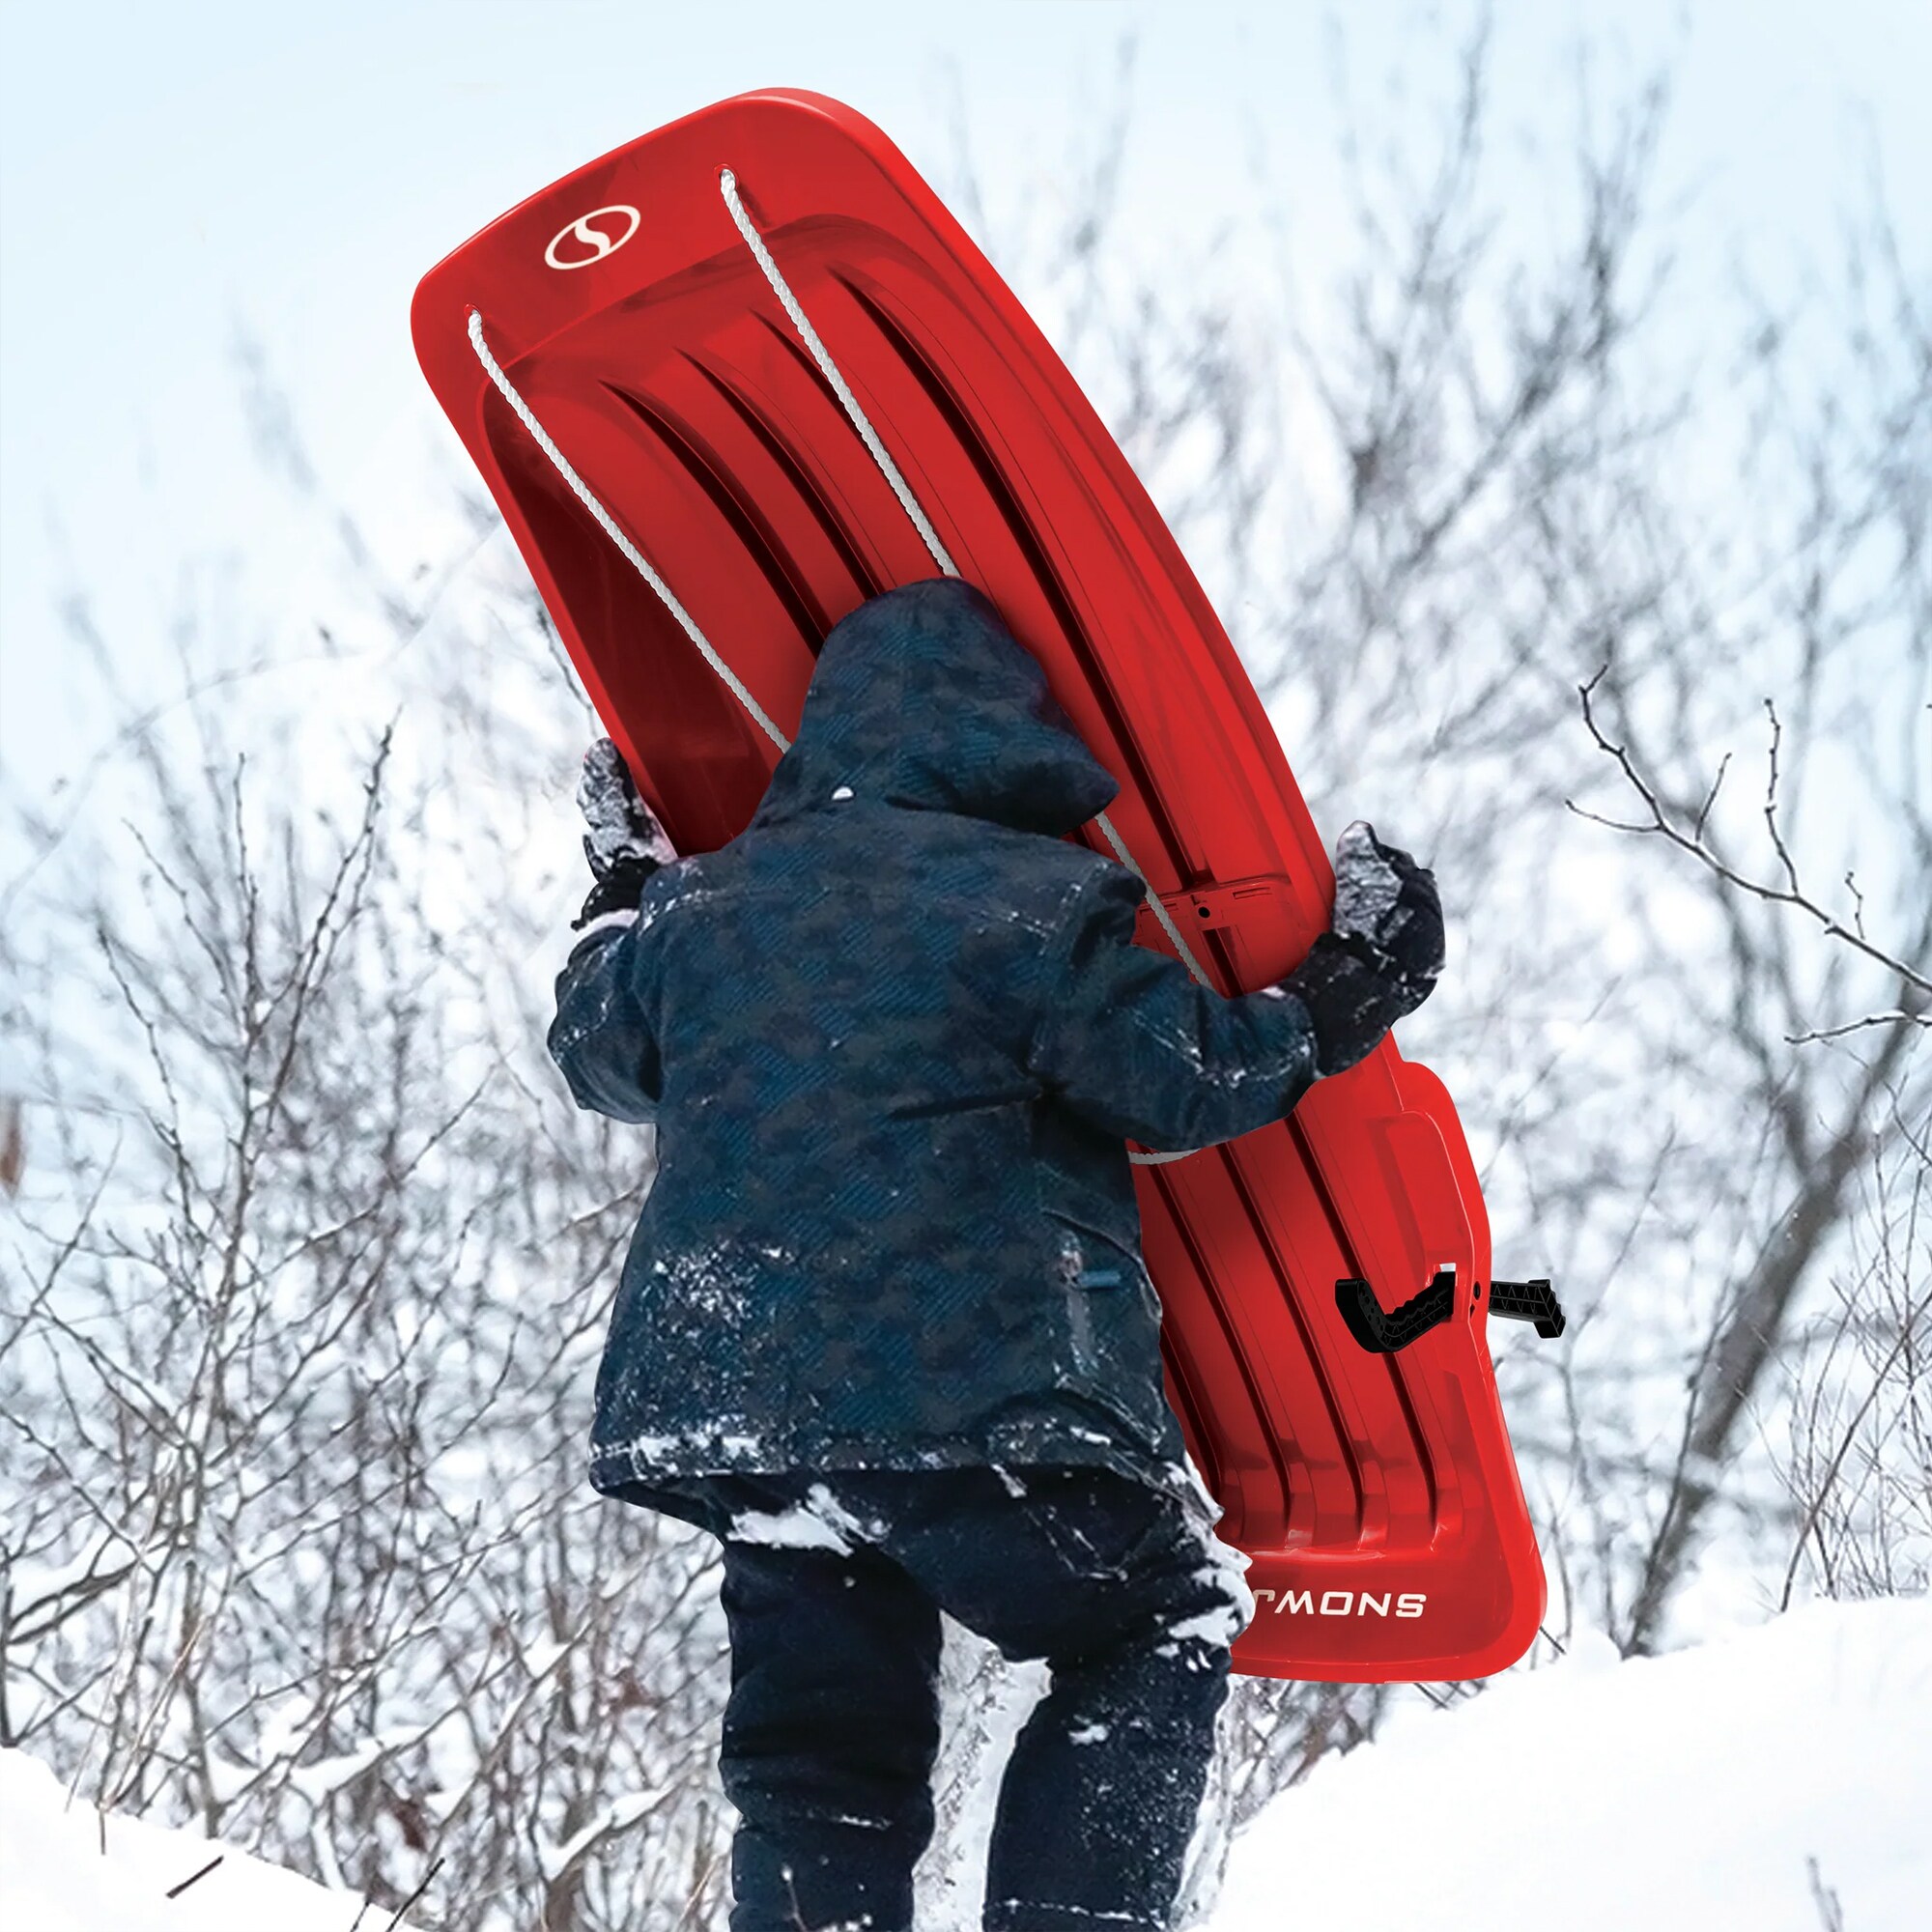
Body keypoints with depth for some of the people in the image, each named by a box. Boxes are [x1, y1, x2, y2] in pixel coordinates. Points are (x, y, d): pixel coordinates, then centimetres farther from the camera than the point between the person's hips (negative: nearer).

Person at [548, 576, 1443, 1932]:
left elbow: (601, 1054, 29)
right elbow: (1181, 1080, -5)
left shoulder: (701, 904, 13)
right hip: (977, 1400, -5)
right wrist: (1338, 1006, 10)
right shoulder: (1041, 900, -5)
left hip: (726, 1399, 5)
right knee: (1164, 1631, 14)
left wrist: (622, 903, 47)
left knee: (819, 1754, 14)